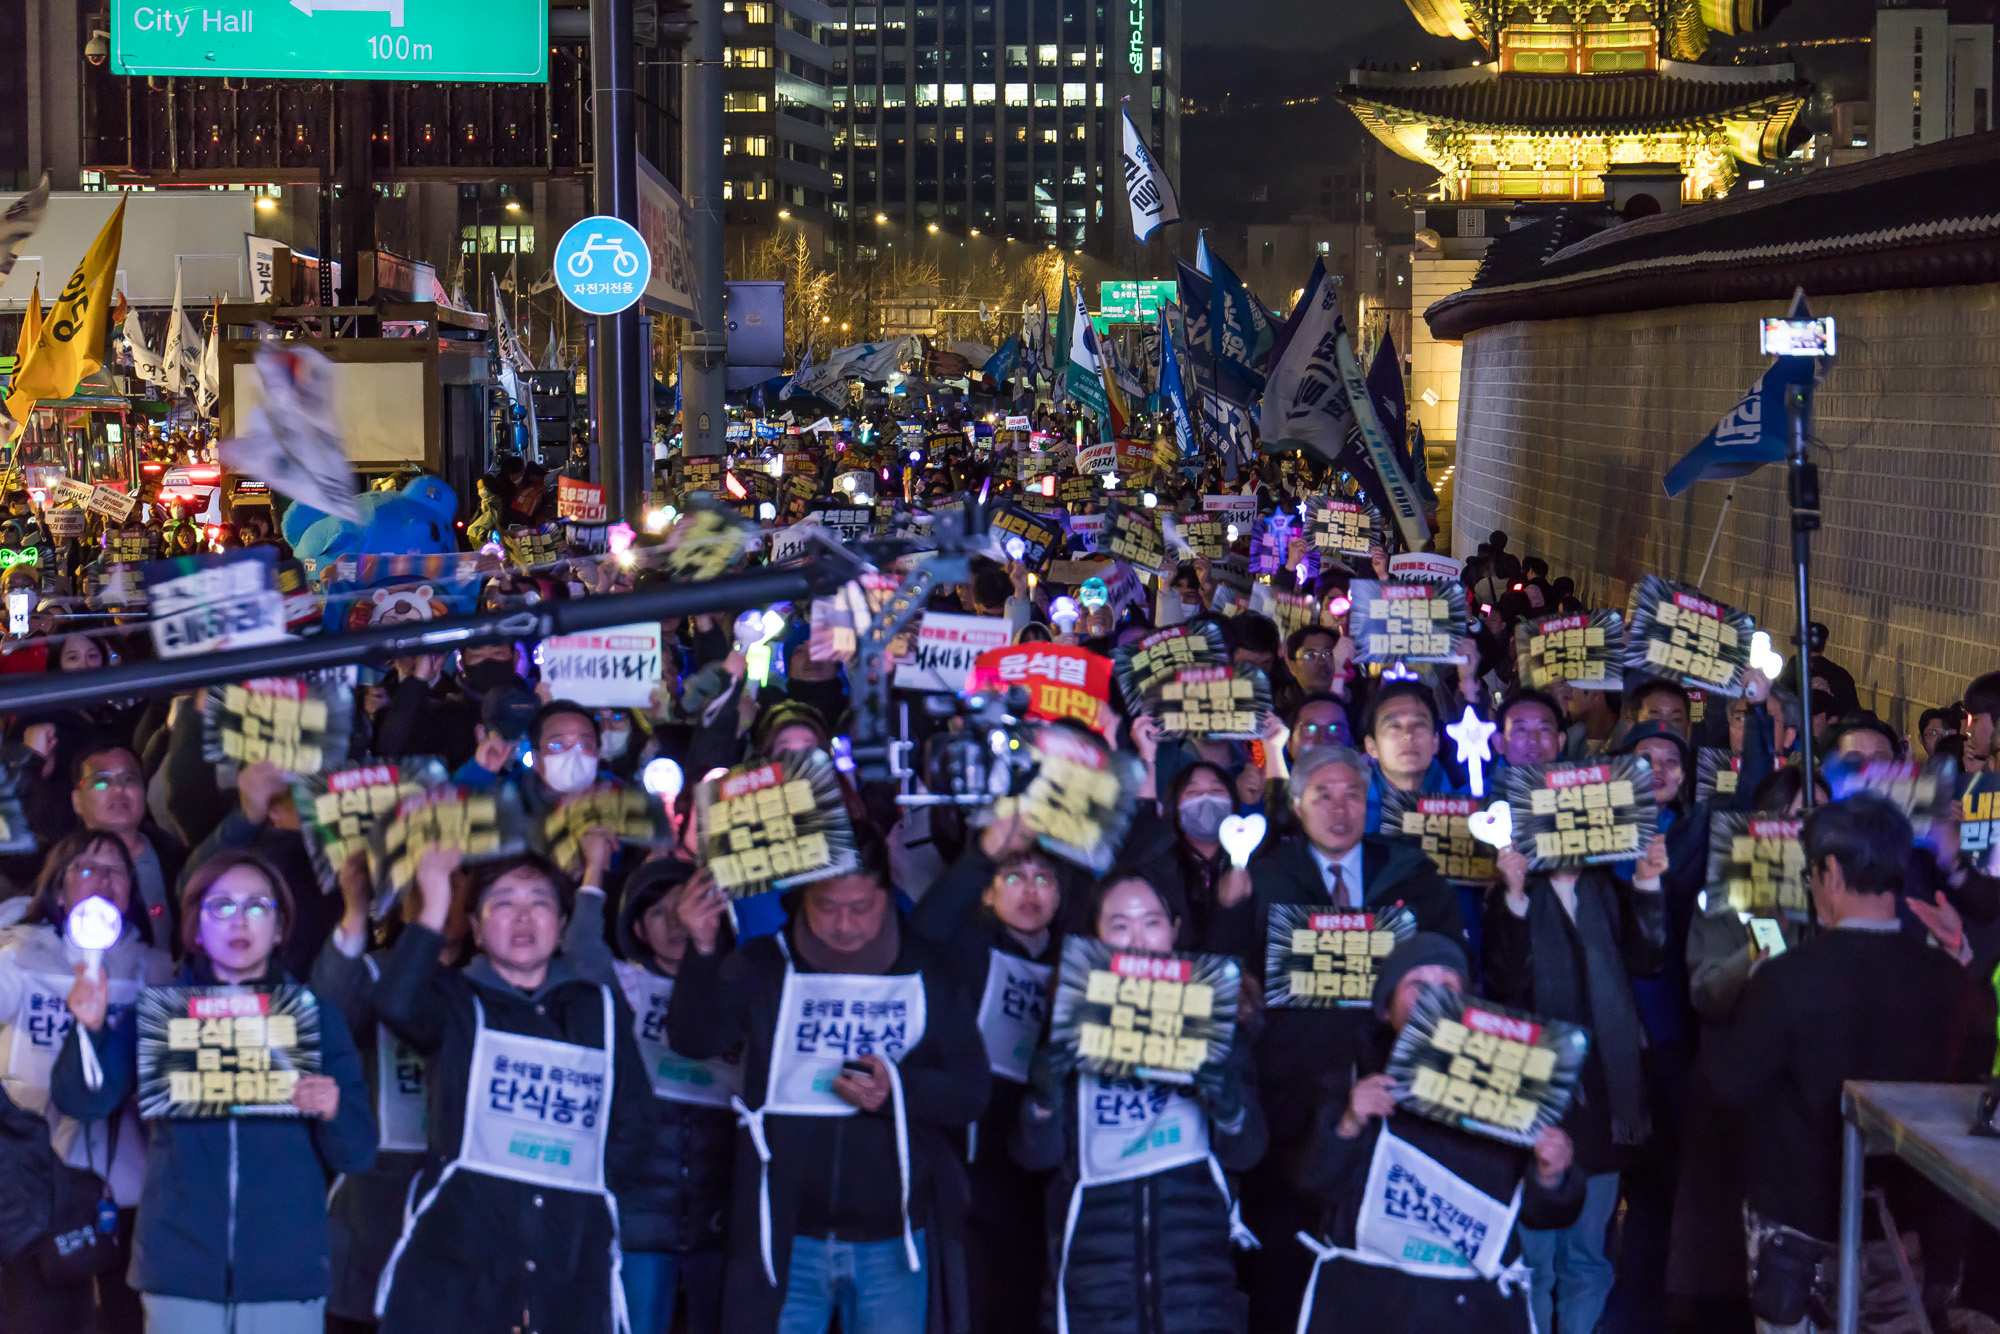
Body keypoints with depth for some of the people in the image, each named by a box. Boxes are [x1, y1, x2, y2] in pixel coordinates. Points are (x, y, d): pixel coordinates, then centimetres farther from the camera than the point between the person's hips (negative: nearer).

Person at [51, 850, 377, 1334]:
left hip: (286, 1273, 0)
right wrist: (90, 1029, -22)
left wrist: (332, 1114, -16)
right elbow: (82, 1101, -5)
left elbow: (358, 1154, 6)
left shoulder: (316, 1017, 8)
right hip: (179, 1271, 0)